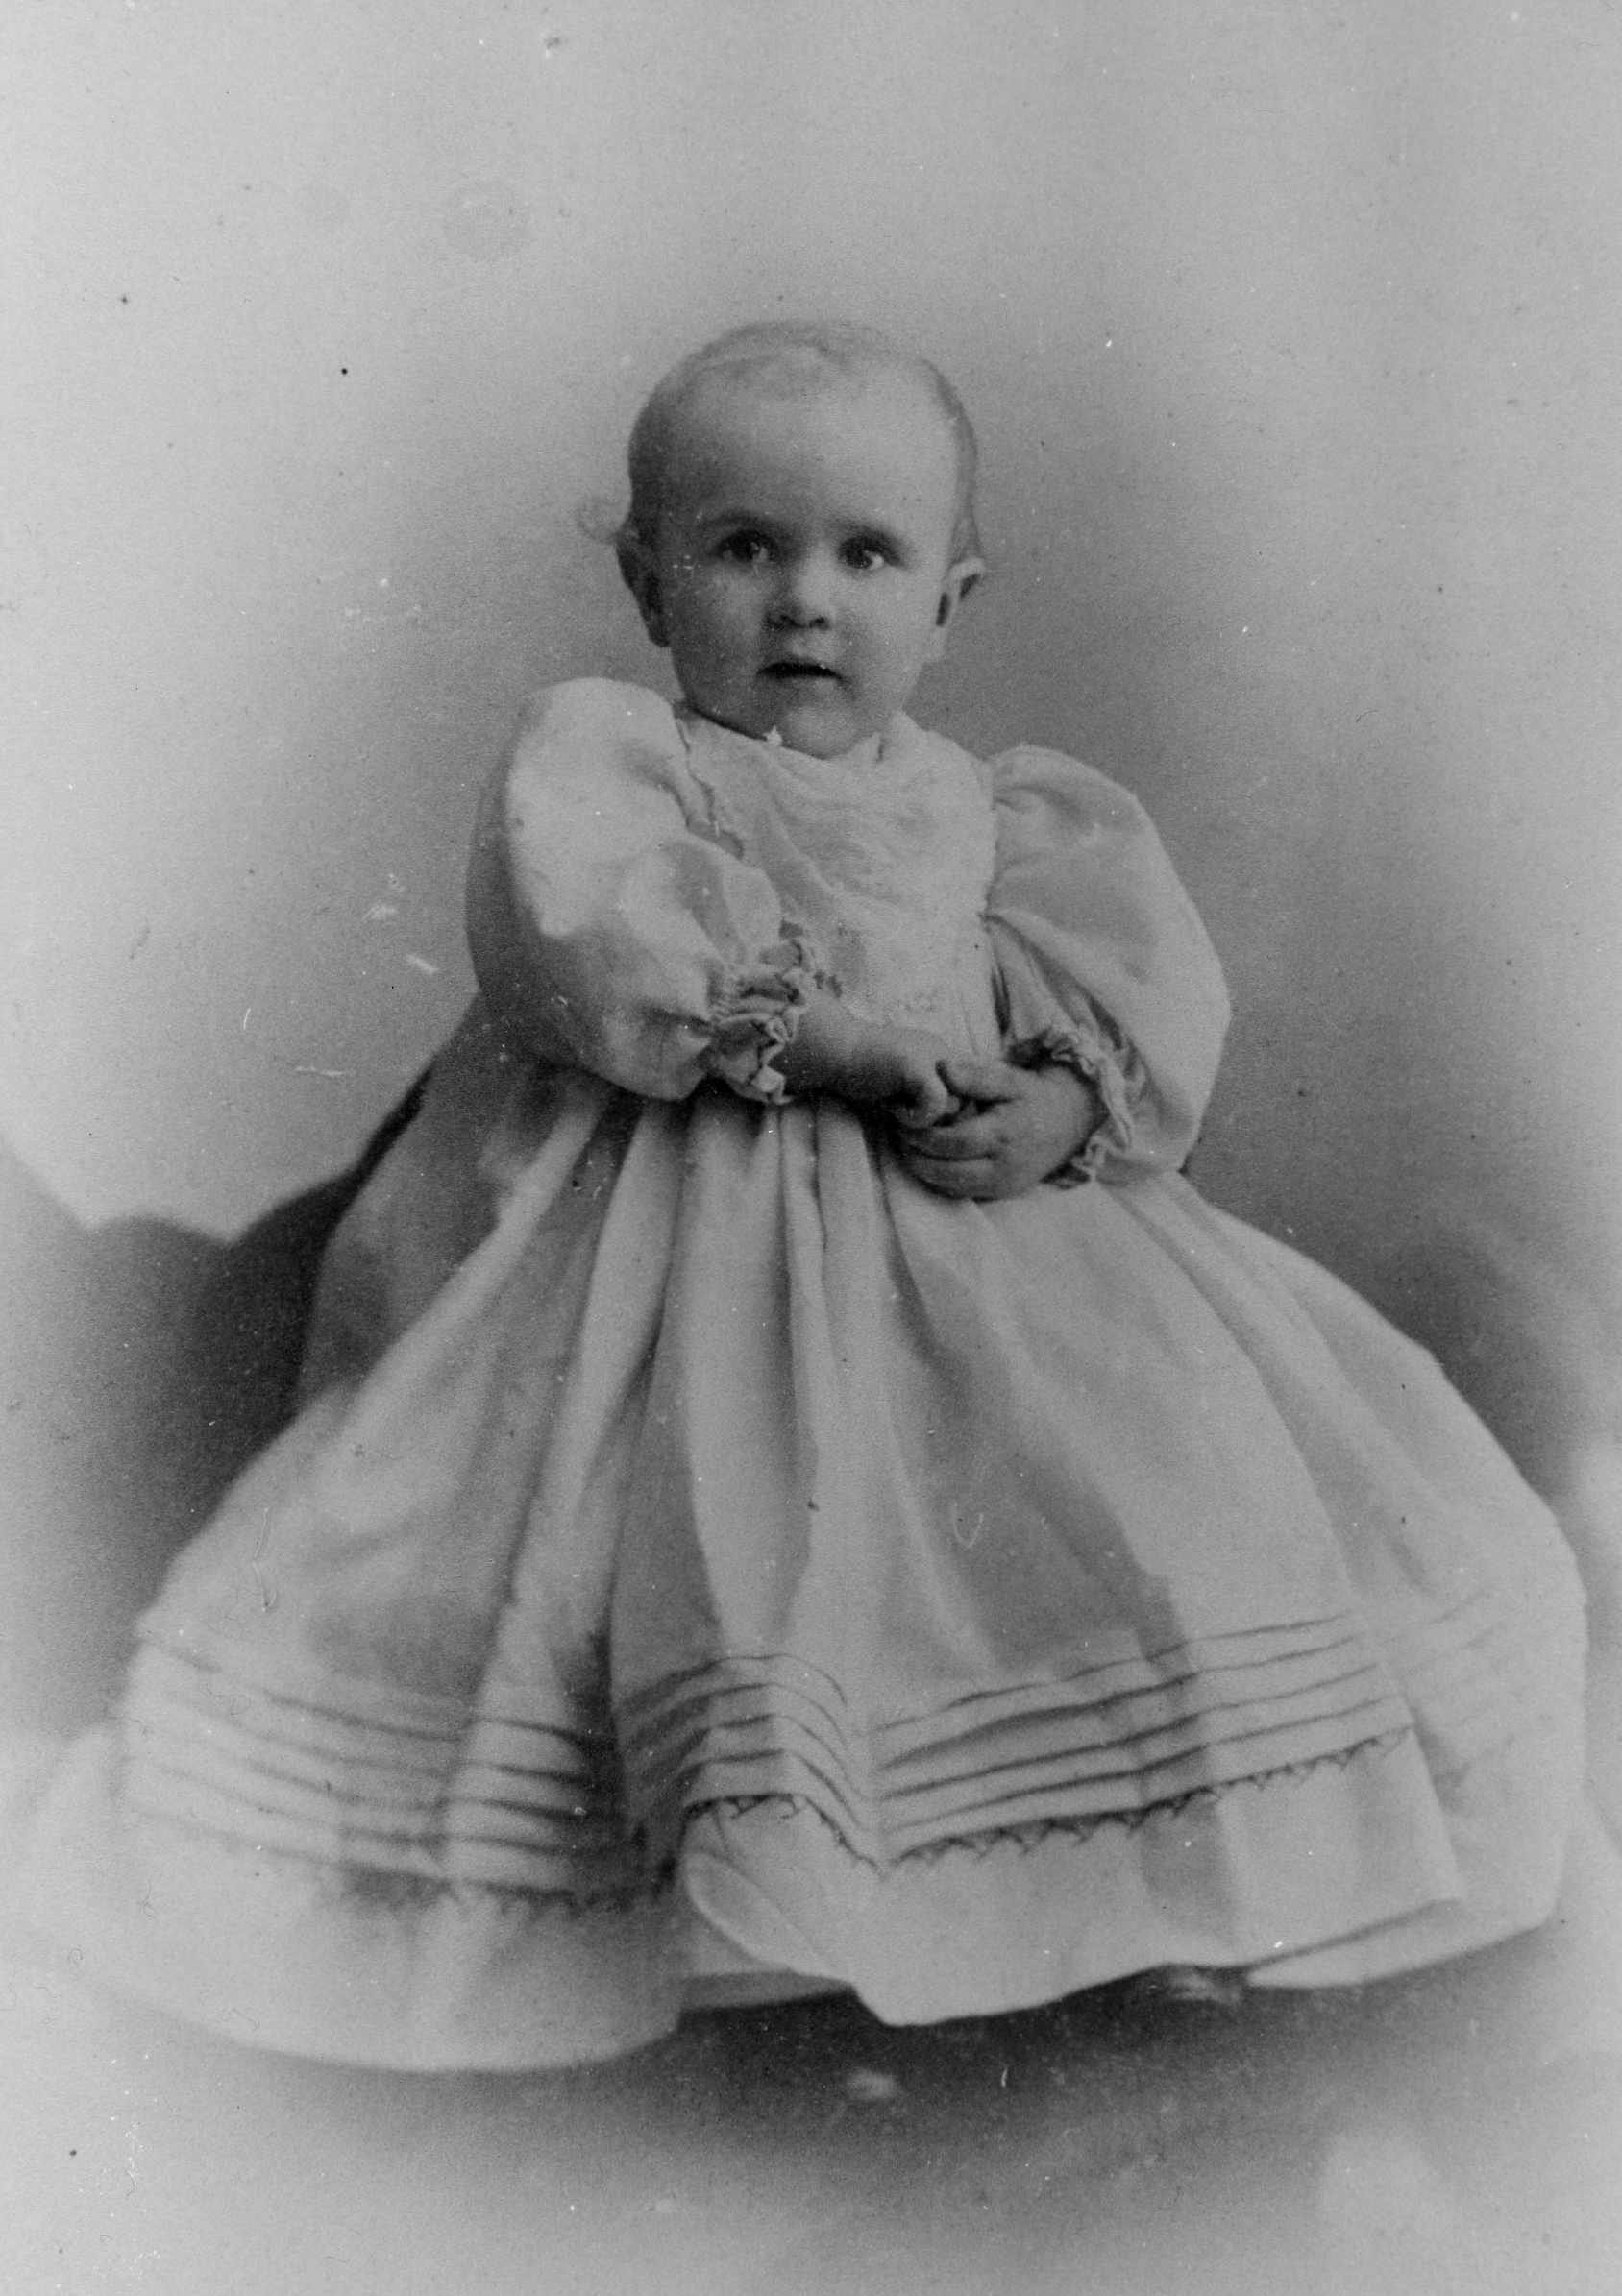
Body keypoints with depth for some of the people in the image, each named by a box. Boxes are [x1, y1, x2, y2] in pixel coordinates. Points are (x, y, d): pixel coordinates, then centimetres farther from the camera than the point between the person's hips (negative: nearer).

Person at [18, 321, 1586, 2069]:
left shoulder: (993, 810, 15)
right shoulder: (602, 750, 1)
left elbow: (1148, 983, 8)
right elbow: (577, 927, -17)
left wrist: (1069, 1106, -14)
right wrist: (812, 1029, -20)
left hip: (975, 1213, 5)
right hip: (695, 1233, -4)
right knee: (745, 1515, -23)